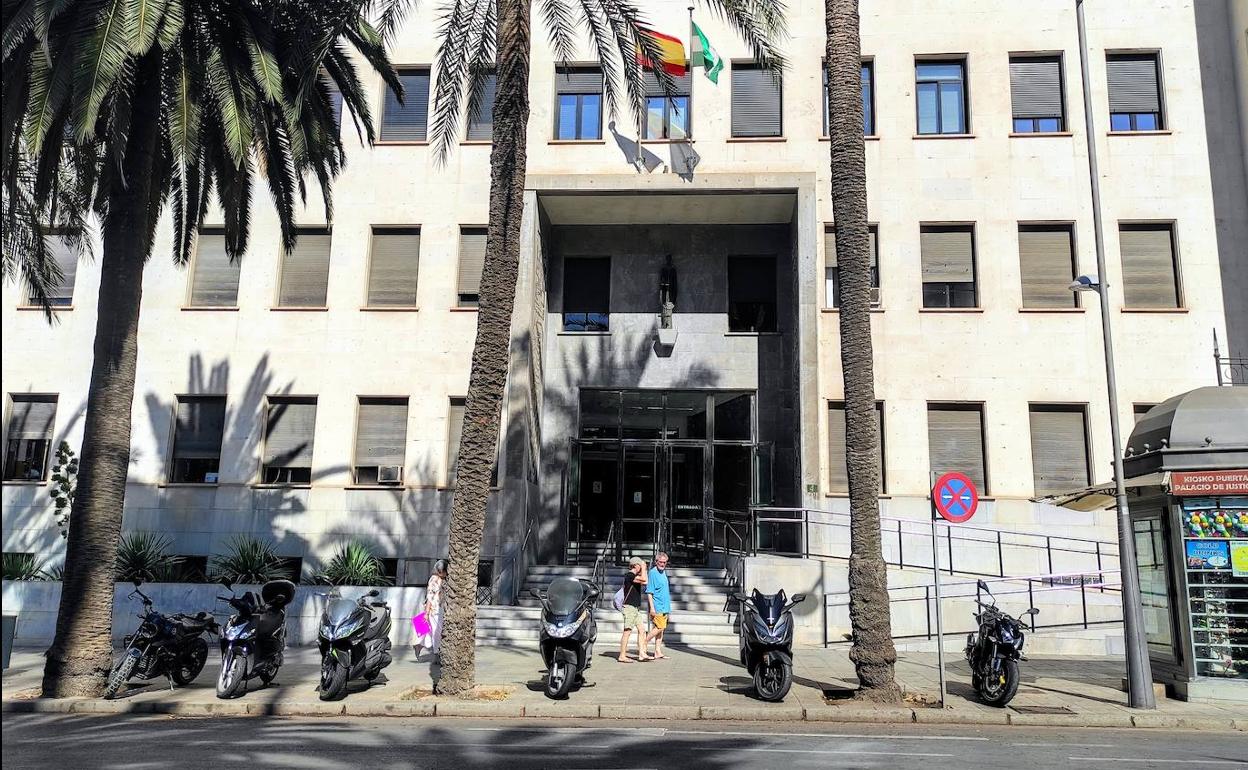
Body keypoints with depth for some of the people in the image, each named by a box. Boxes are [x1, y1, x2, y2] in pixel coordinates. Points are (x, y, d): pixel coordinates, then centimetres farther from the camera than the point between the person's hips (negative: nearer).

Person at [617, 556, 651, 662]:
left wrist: (644, 569, 18)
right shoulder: (629, 575, -15)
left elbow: (644, 582, 25)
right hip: (629, 607, -10)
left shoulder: (635, 576, 16)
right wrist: (643, 567, -12)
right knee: (627, 631, -7)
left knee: (641, 630, 6)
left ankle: (641, 654, 7)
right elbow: (644, 579, -26)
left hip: (636, 608, 10)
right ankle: (622, 656, -2)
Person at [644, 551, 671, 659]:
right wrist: (652, 607, -19)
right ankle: (644, 644, 2)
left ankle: (658, 652, 11)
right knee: (660, 627, -11)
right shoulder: (653, 572, -11)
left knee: (661, 629, 8)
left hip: (664, 606, 8)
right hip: (657, 606, -8)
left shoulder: (664, 572, 14)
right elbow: (649, 592, -14)